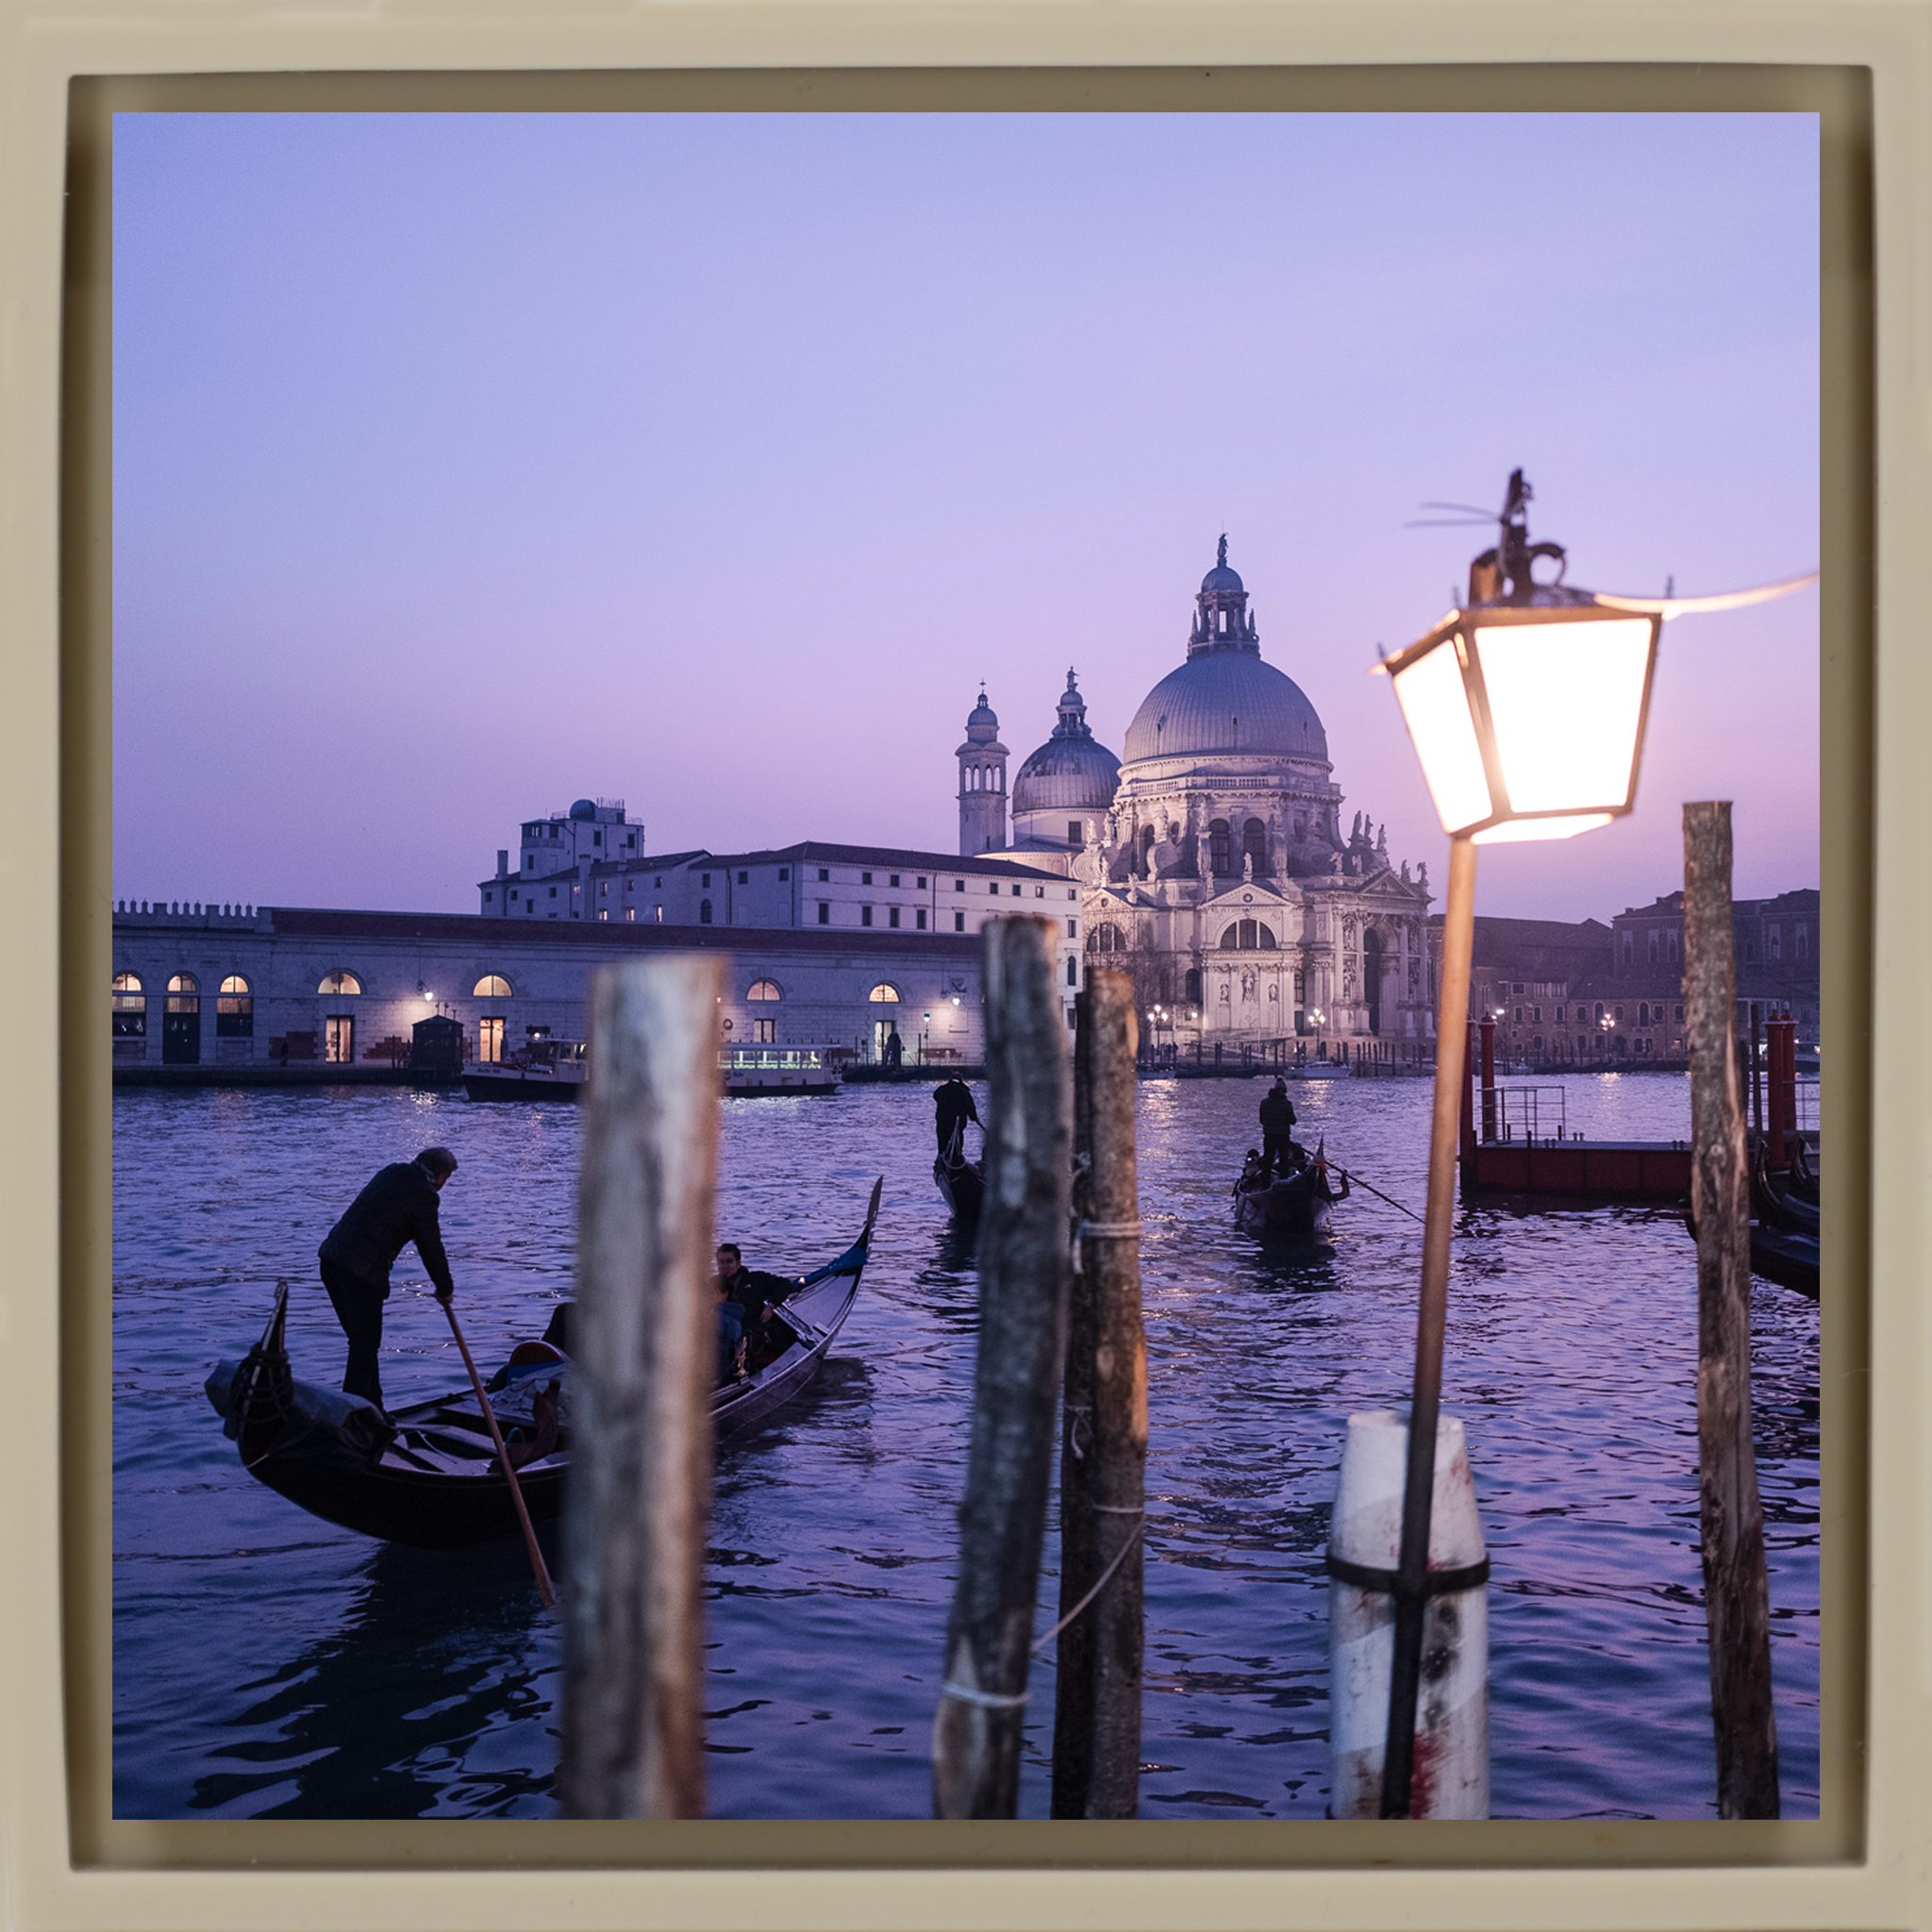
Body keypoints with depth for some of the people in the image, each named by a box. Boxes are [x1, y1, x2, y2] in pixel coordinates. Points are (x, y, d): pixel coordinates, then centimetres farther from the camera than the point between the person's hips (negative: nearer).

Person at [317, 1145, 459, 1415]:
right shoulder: (423, 1195, -9)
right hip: (361, 1273, -9)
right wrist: (445, 1290, 13)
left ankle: (373, 1409, 26)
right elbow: (431, 1248, -1)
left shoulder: (394, 1171, 15)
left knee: (362, 1339, 17)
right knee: (366, 1344, 1)